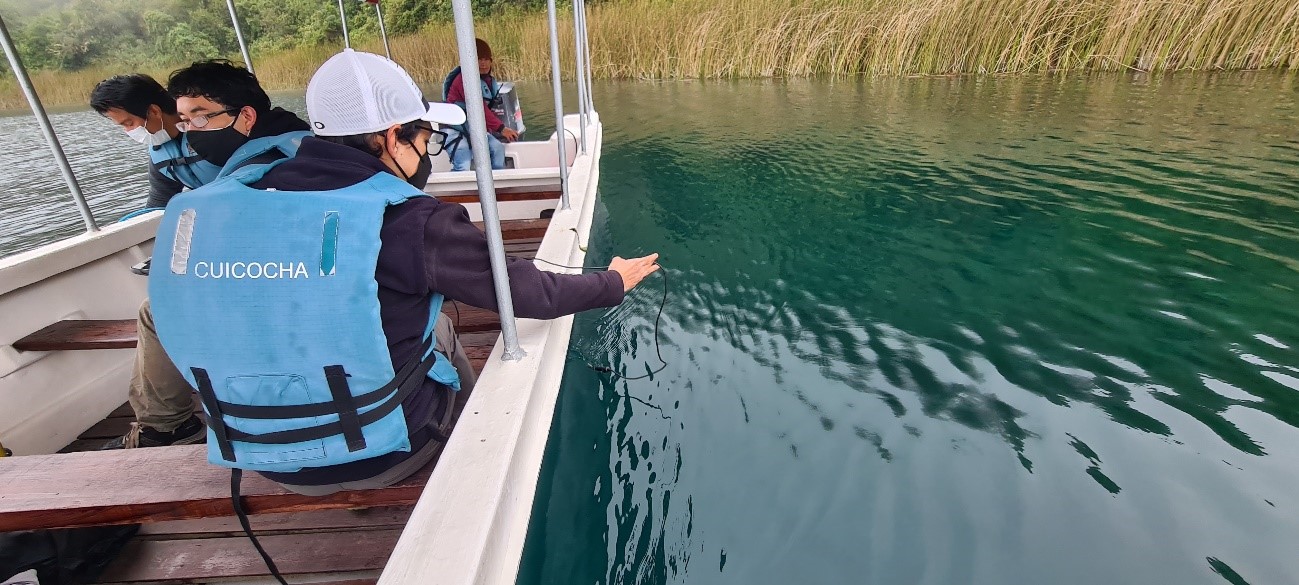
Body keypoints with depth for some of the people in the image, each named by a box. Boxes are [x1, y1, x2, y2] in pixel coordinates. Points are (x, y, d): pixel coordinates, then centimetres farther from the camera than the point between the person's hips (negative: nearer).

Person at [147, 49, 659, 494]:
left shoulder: (204, 208, -7)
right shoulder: (410, 220, -23)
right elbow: (525, 290, -14)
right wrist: (613, 282, 3)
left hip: (265, 456, 5)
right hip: (381, 450, -4)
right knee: (440, 327, 23)